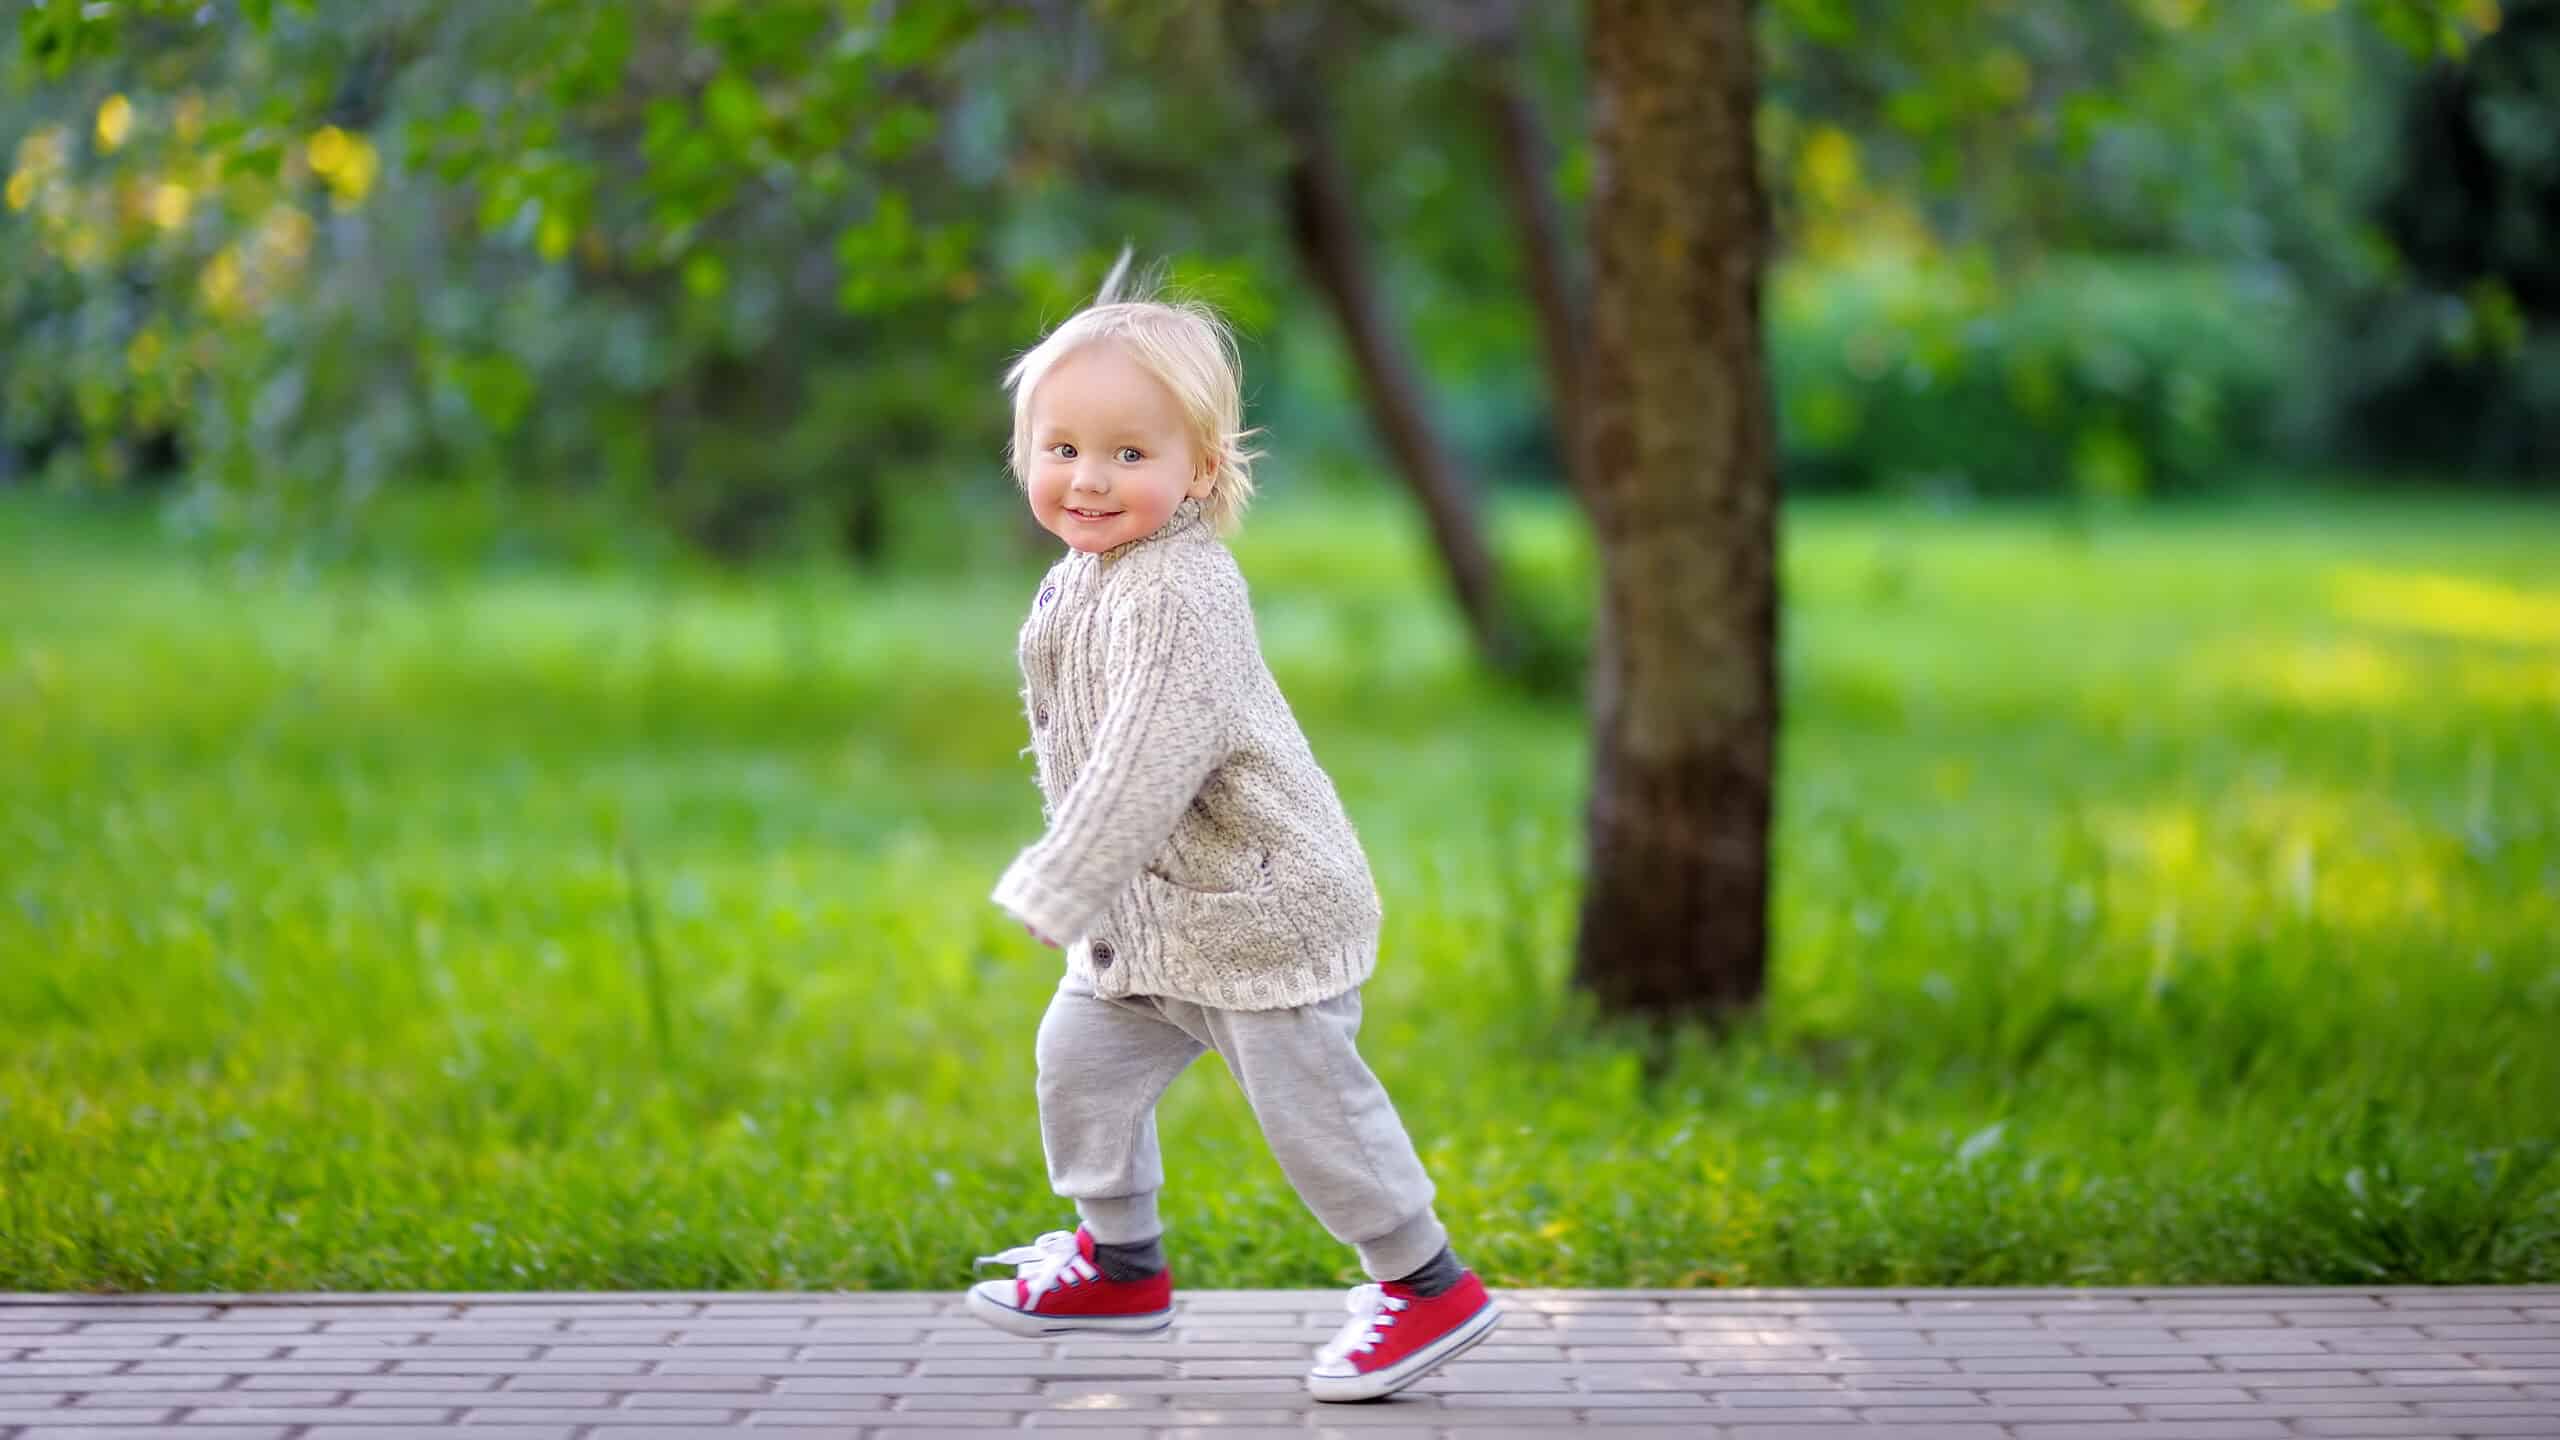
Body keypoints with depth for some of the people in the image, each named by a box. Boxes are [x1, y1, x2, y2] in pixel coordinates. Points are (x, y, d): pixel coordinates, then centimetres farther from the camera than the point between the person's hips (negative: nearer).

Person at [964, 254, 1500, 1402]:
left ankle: (1429, 1285, 10)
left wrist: (1057, 890, -29)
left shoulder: (1181, 595, -25)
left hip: (1260, 907, -10)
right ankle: (1121, 1261, 32)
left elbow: (1149, 759, -31)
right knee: (1078, 1056, 14)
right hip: (1150, 911, 10)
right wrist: (1071, 881, 26)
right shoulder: (1082, 580, 7)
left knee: (1306, 1098, -4)